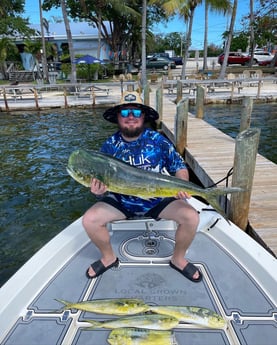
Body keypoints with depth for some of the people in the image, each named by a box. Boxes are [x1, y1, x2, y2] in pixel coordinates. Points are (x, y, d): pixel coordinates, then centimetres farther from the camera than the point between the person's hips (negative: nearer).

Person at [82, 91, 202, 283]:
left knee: (191, 217, -22)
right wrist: (100, 191, -23)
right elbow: (101, 180, 1)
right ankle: (109, 257, 13)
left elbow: (180, 167, 0)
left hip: (158, 200, -1)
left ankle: (178, 259, 9)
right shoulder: (109, 146, -4)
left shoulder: (158, 140, -7)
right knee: (89, 220, -18)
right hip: (121, 202, 1)